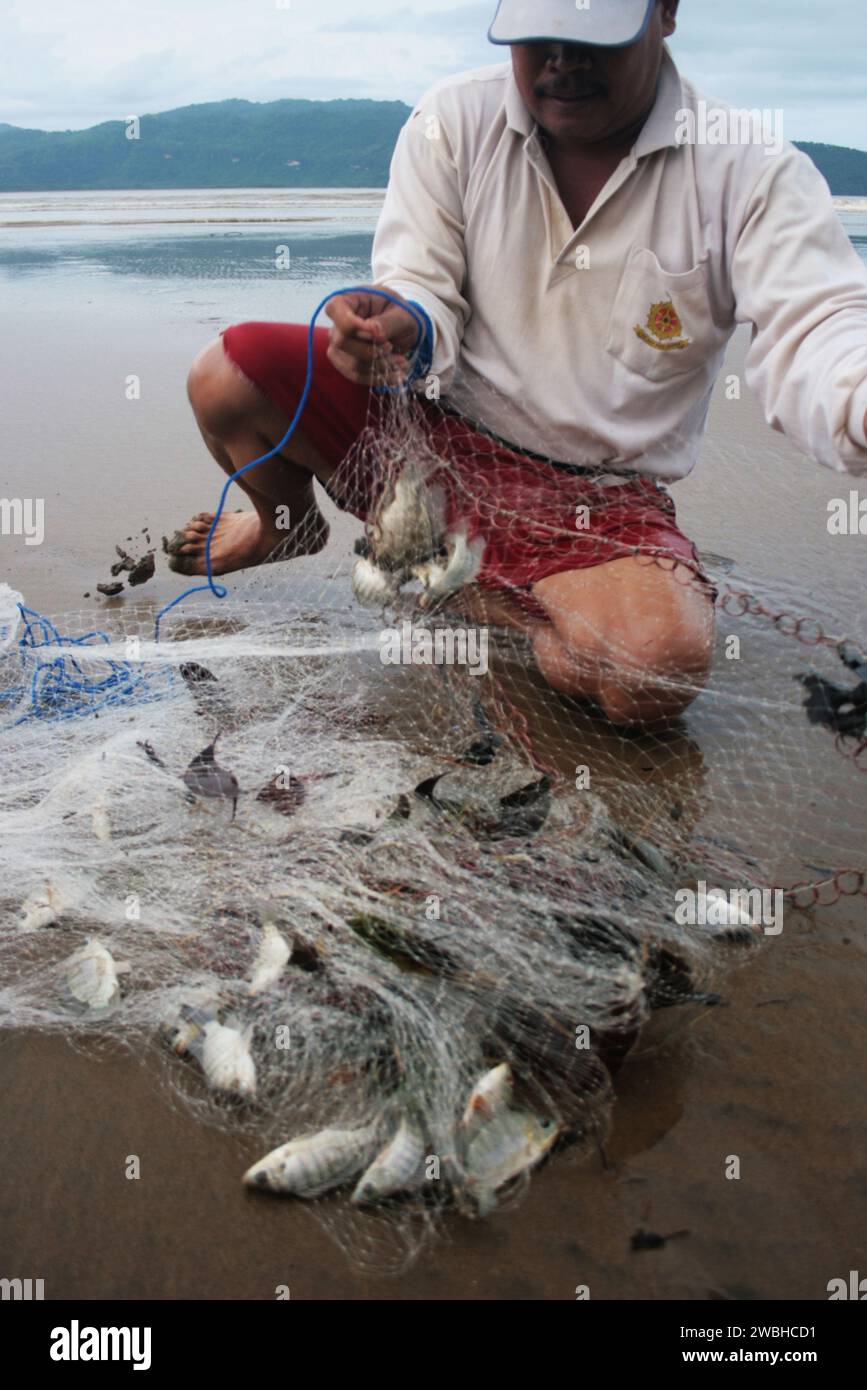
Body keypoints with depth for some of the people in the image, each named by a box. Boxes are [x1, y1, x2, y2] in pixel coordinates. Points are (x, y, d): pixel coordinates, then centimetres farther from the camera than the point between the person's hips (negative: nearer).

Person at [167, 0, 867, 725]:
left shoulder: (752, 171, -9)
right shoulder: (453, 120, -2)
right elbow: (423, 290, -5)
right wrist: (403, 327, -32)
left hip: (599, 496, -1)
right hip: (434, 424, 2)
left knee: (663, 664, -31)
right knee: (227, 376, -16)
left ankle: (469, 585, 2)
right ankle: (290, 523, 21)